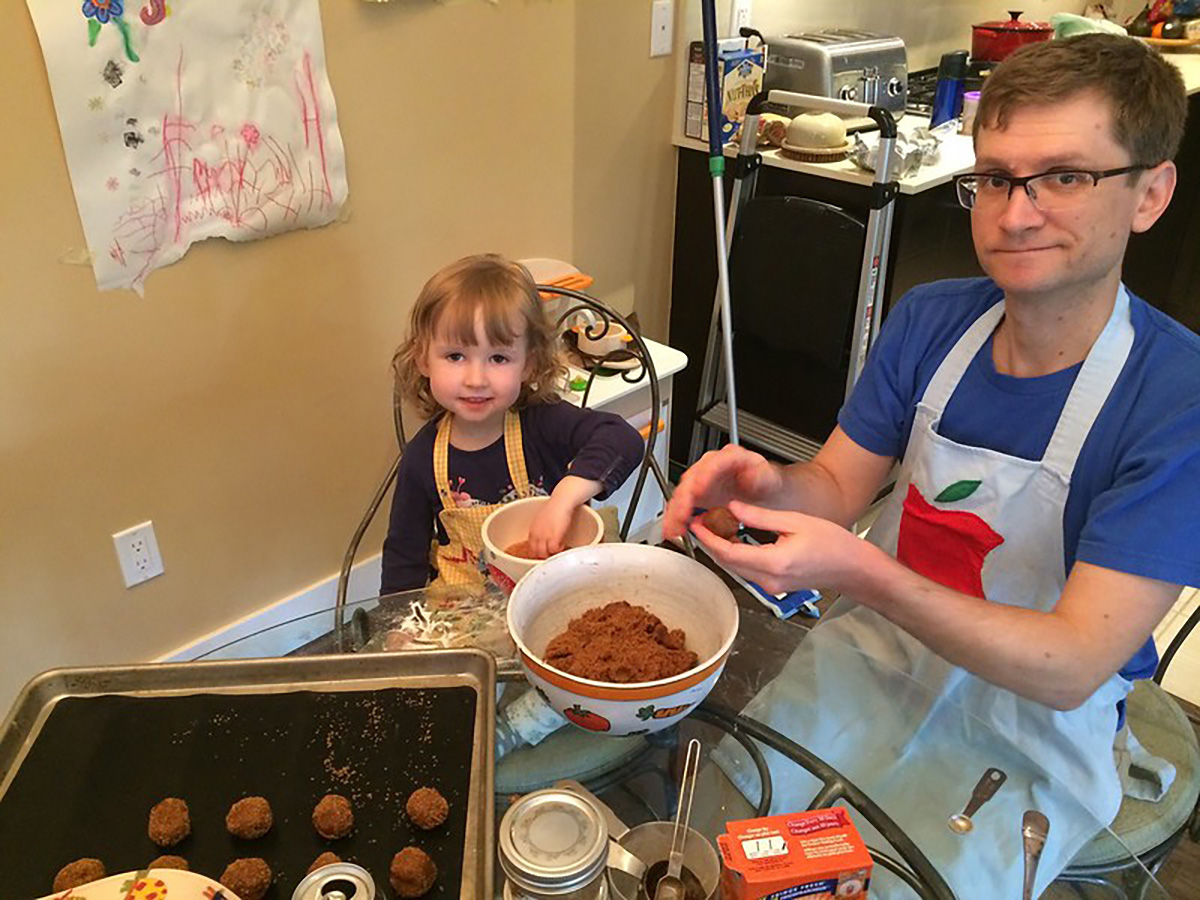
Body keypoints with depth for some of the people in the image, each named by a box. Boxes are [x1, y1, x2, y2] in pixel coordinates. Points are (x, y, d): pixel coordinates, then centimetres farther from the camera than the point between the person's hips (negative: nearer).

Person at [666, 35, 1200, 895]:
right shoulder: (929, 321, -7)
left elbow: (1071, 669, -25)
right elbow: (838, 485, 0)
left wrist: (862, 575, -38)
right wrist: (768, 484, -24)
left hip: (1029, 735, -3)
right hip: (873, 662, 4)